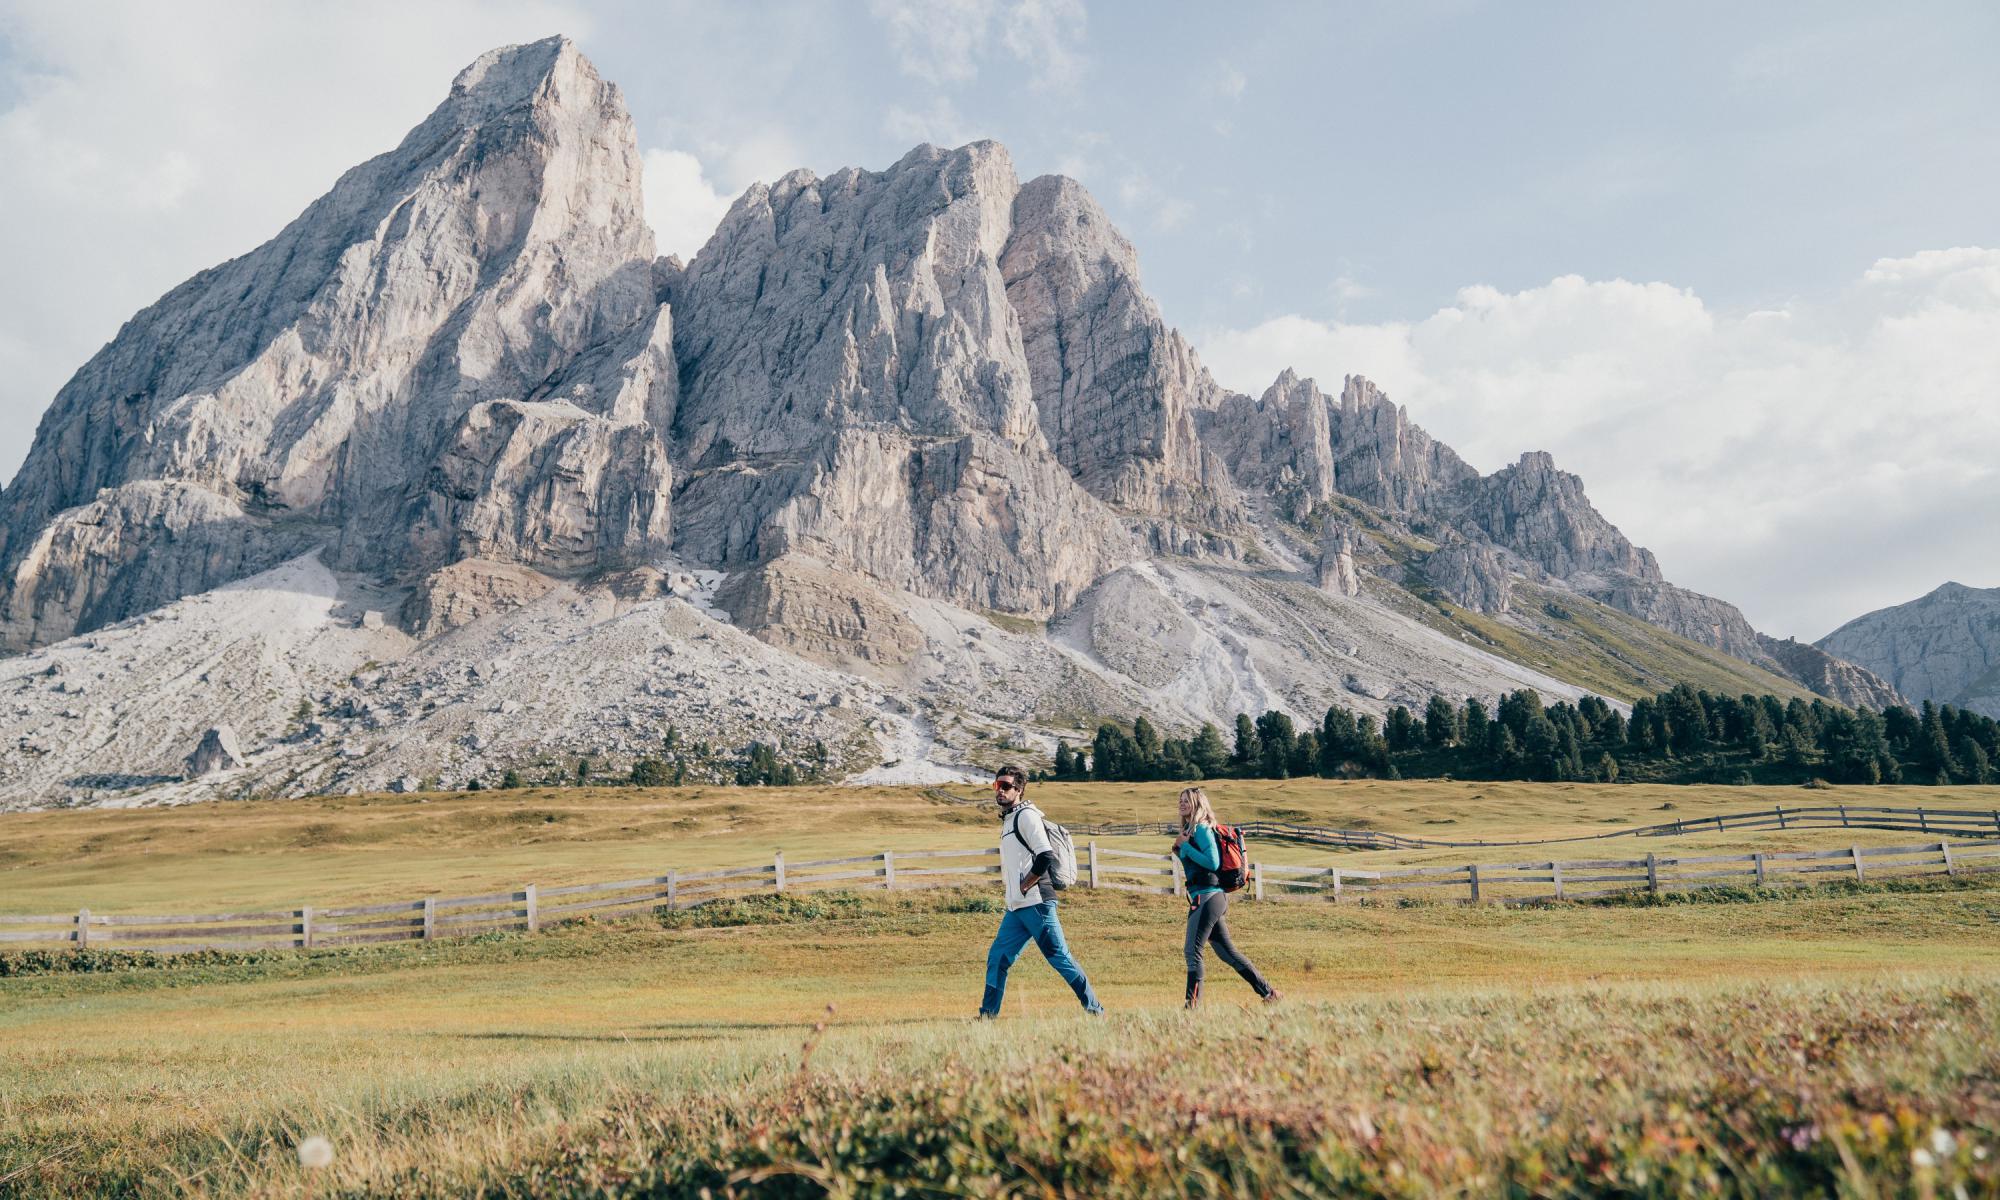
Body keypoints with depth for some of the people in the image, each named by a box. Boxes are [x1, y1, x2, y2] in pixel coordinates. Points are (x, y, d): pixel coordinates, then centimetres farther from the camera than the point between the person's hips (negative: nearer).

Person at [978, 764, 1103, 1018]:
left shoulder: (1026, 815, -8)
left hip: (1036, 904, -9)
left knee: (1058, 956, -7)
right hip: (1016, 908, 9)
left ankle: (1094, 1009, -1)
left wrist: (1024, 887, -13)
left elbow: (1046, 856, -18)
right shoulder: (1008, 820, 21)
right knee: (997, 959, 8)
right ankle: (987, 1015, 14)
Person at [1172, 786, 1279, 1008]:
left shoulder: (1201, 829, -9)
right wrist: (1179, 851, 10)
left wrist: (1185, 846, -14)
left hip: (1207, 896, -10)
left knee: (1192, 950, -9)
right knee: (1227, 952, 13)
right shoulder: (1190, 829, 19)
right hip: (1211, 897, 10)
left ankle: (1193, 1002, -8)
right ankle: (1268, 992, 17)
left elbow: (1213, 862, -19)